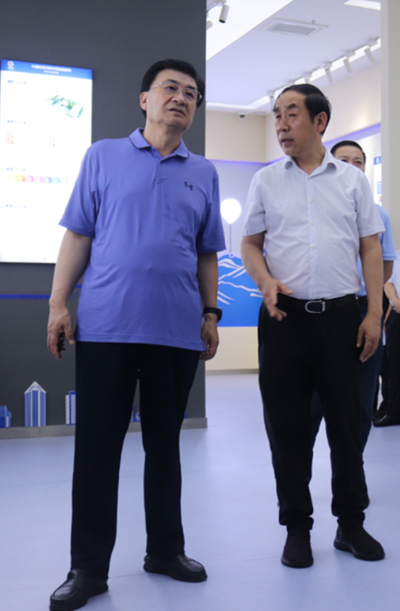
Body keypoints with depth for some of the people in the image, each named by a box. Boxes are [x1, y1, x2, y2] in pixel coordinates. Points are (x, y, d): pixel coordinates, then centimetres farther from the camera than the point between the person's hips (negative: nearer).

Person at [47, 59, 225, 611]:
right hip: (106, 325, -2)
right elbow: (77, 236, 4)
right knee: (97, 445, 2)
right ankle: (88, 566, 14)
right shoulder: (103, 157, 8)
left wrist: (211, 314, 8)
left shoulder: (203, 173, 14)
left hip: (178, 330, 2)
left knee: (165, 442, 12)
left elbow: (207, 253, 16)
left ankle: (166, 549, 27)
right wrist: (58, 303, -4)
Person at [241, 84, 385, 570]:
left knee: (346, 421, 6)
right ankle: (296, 527, 19)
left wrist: (374, 313, -2)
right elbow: (250, 244, 9)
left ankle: (351, 523, 23)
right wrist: (265, 281, -12)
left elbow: (370, 249, 7)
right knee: (286, 425, 4)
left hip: (340, 315, 0)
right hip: (284, 316, 0)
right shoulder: (266, 180, 9)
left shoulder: (352, 180, 8)